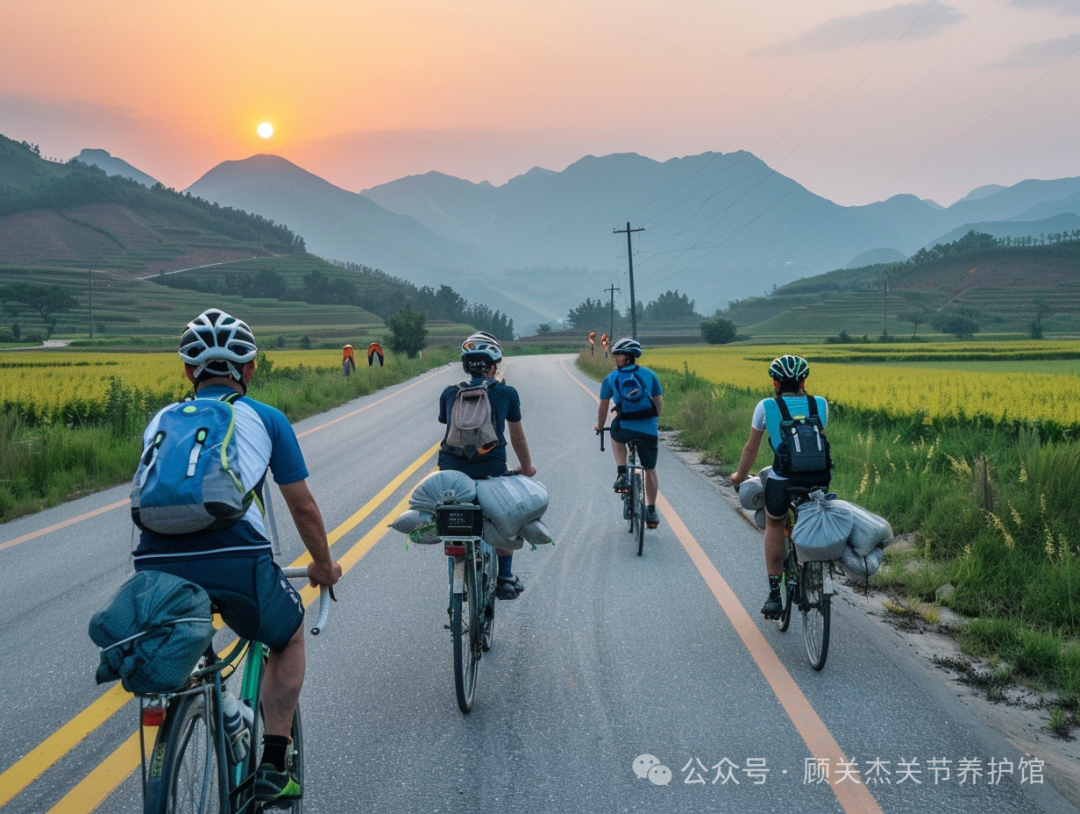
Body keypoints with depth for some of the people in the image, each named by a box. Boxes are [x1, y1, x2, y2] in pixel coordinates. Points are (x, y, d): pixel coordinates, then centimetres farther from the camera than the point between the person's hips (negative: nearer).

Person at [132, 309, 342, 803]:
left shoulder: (160, 421, 26)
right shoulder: (265, 419, 18)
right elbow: (302, 507, 22)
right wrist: (324, 566, 39)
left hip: (157, 564, 3)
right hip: (237, 560, -3)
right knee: (288, 638, 27)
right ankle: (273, 767, 18)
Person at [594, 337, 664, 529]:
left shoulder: (610, 379, 6)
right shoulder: (649, 374, 9)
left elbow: (603, 407, 14)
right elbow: (659, 403, 13)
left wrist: (599, 426, 31)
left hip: (625, 429, -1)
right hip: (649, 431, 1)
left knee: (616, 434, 36)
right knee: (650, 470, 21)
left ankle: (621, 475, 17)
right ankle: (651, 513, 24)